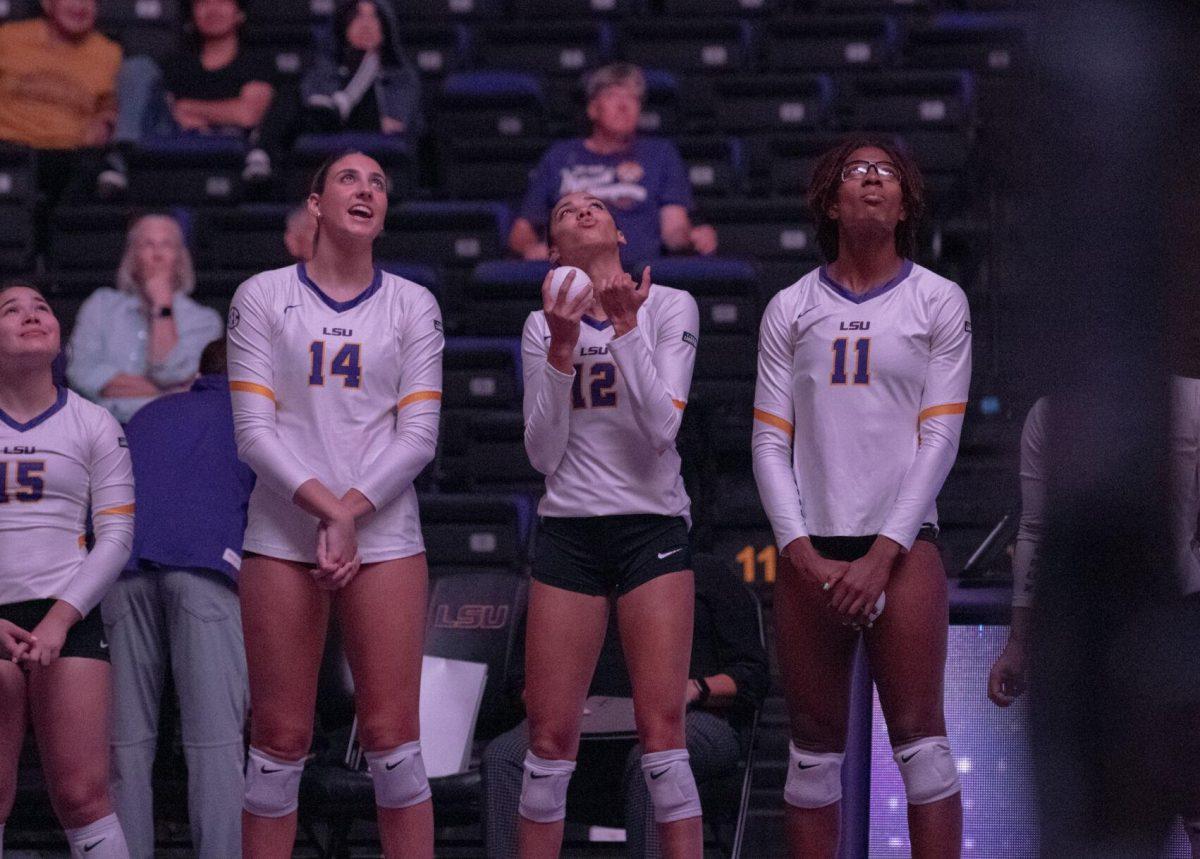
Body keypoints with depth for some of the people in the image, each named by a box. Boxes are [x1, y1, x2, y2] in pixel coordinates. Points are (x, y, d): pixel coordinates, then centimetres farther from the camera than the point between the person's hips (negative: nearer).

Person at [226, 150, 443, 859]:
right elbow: (254, 430, -2)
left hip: (384, 533, 1)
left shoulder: (411, 304, 9)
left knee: (392, 738, -4)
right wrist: (327, 507, -14)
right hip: (283, 534, -1)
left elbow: (418, 435, 2)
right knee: (281, 740, -1)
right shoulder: (264, 296, 6)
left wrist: (352, 512, -11)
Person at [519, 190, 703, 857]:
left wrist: (625, 328, -16)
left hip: (653, 527, -2)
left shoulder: (669, 306, 2)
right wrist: (562, 349, -9)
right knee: (551, 735, -1)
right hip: (568, 533, 2)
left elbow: (662, 427, -10)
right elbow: (544, 454, 1)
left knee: (662, 730, -10)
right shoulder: (543, 326, 9)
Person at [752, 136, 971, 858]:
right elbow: (770, 442, 8)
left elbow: (939, 438, 1)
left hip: (902, 542, -2)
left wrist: (882, 555, -8)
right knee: (816, 744, 3)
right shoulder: (791, 310, 12)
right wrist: (804, 554, -6)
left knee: (919, 736, -8)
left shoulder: (939, 302, 7)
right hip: (811, 549, 2)